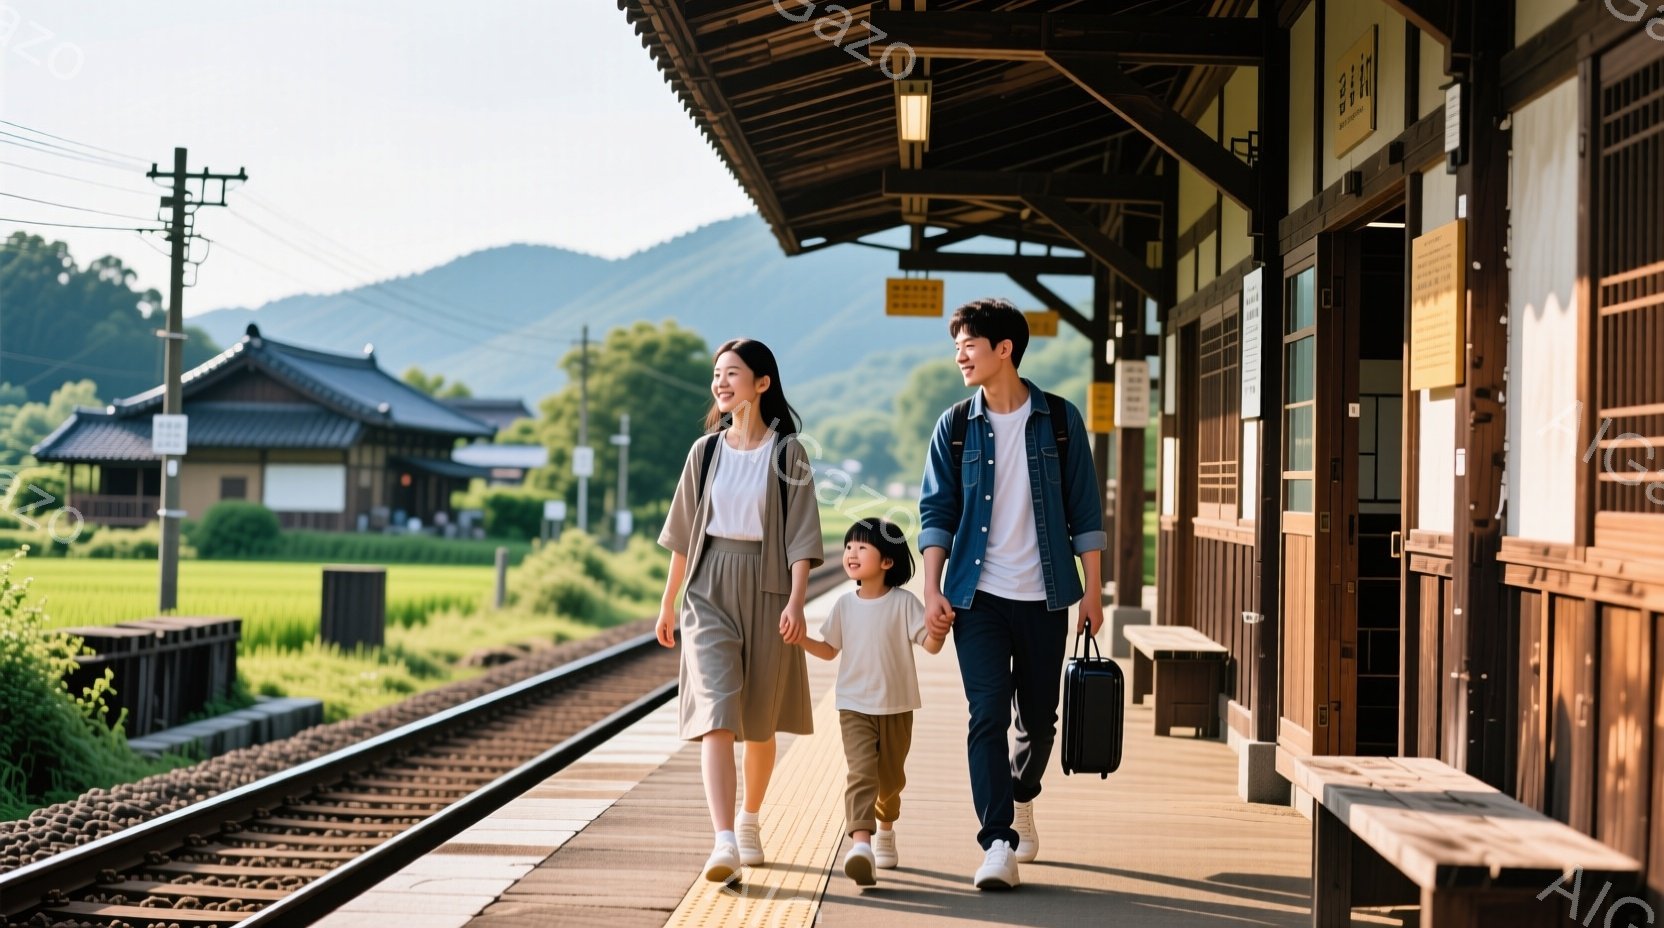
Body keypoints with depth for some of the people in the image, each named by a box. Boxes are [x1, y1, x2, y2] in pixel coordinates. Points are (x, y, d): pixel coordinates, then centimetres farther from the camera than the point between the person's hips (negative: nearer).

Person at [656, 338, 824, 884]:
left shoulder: (787, 451, -1)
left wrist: (796, 600, -16)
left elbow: (801, 533, -6)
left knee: (759, 721, 11)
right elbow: (683, 532, 13)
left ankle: (749, 822, 33)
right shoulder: (706, 451, 7)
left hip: (765, 588, -1)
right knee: (716, 714, -14)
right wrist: (668, 602, 13)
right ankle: (724, 842, -24)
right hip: (710, 588, 1)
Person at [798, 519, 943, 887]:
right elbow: (829, 650, 11)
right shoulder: (845, 605, 1)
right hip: (854, 706, 0)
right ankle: (861, 844, -30)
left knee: (890, 777, 15)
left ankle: (886, 830, 43)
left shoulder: (903, 602, -8)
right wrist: (801, 639, -6)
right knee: (861, 771, -17)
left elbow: (930, 645, -12)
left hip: (896, 707, 0)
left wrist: (938, 631, -34)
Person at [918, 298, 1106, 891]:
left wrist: (1093, 591, 0)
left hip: (1043, 596, 1)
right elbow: (936, 512, 4)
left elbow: (1084, 511, 4)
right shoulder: (955, 426, 3)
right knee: (988, 714, -10)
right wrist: (932, 591, -6)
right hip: (978, 596, 0)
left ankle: (1021, 799, 39)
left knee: (1039, 717, 10)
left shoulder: (1059, 420, 1)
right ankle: (998, 845, -10)